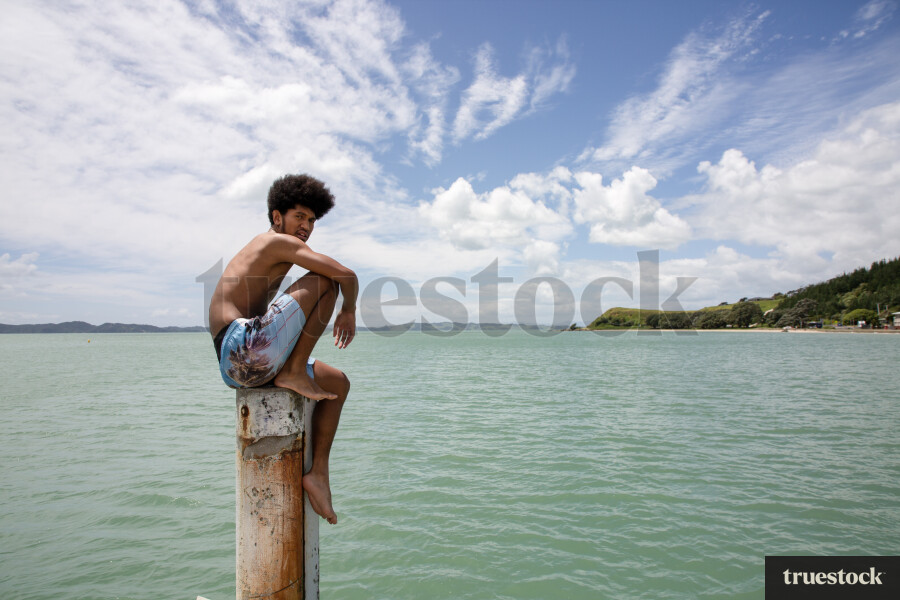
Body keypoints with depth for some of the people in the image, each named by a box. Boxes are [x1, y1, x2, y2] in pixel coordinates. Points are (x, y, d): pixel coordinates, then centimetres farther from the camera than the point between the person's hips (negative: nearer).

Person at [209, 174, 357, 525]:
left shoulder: (261, 251, 26)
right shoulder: (279, 242, -3)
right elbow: (346, 274, -15)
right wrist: (349, 310, 4)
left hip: (239, 368, 10)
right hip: (242, 350, -10)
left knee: (338, 384, 17)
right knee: (323, 281, -15)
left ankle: (318, 473, 13)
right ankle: (294, 373, -10)